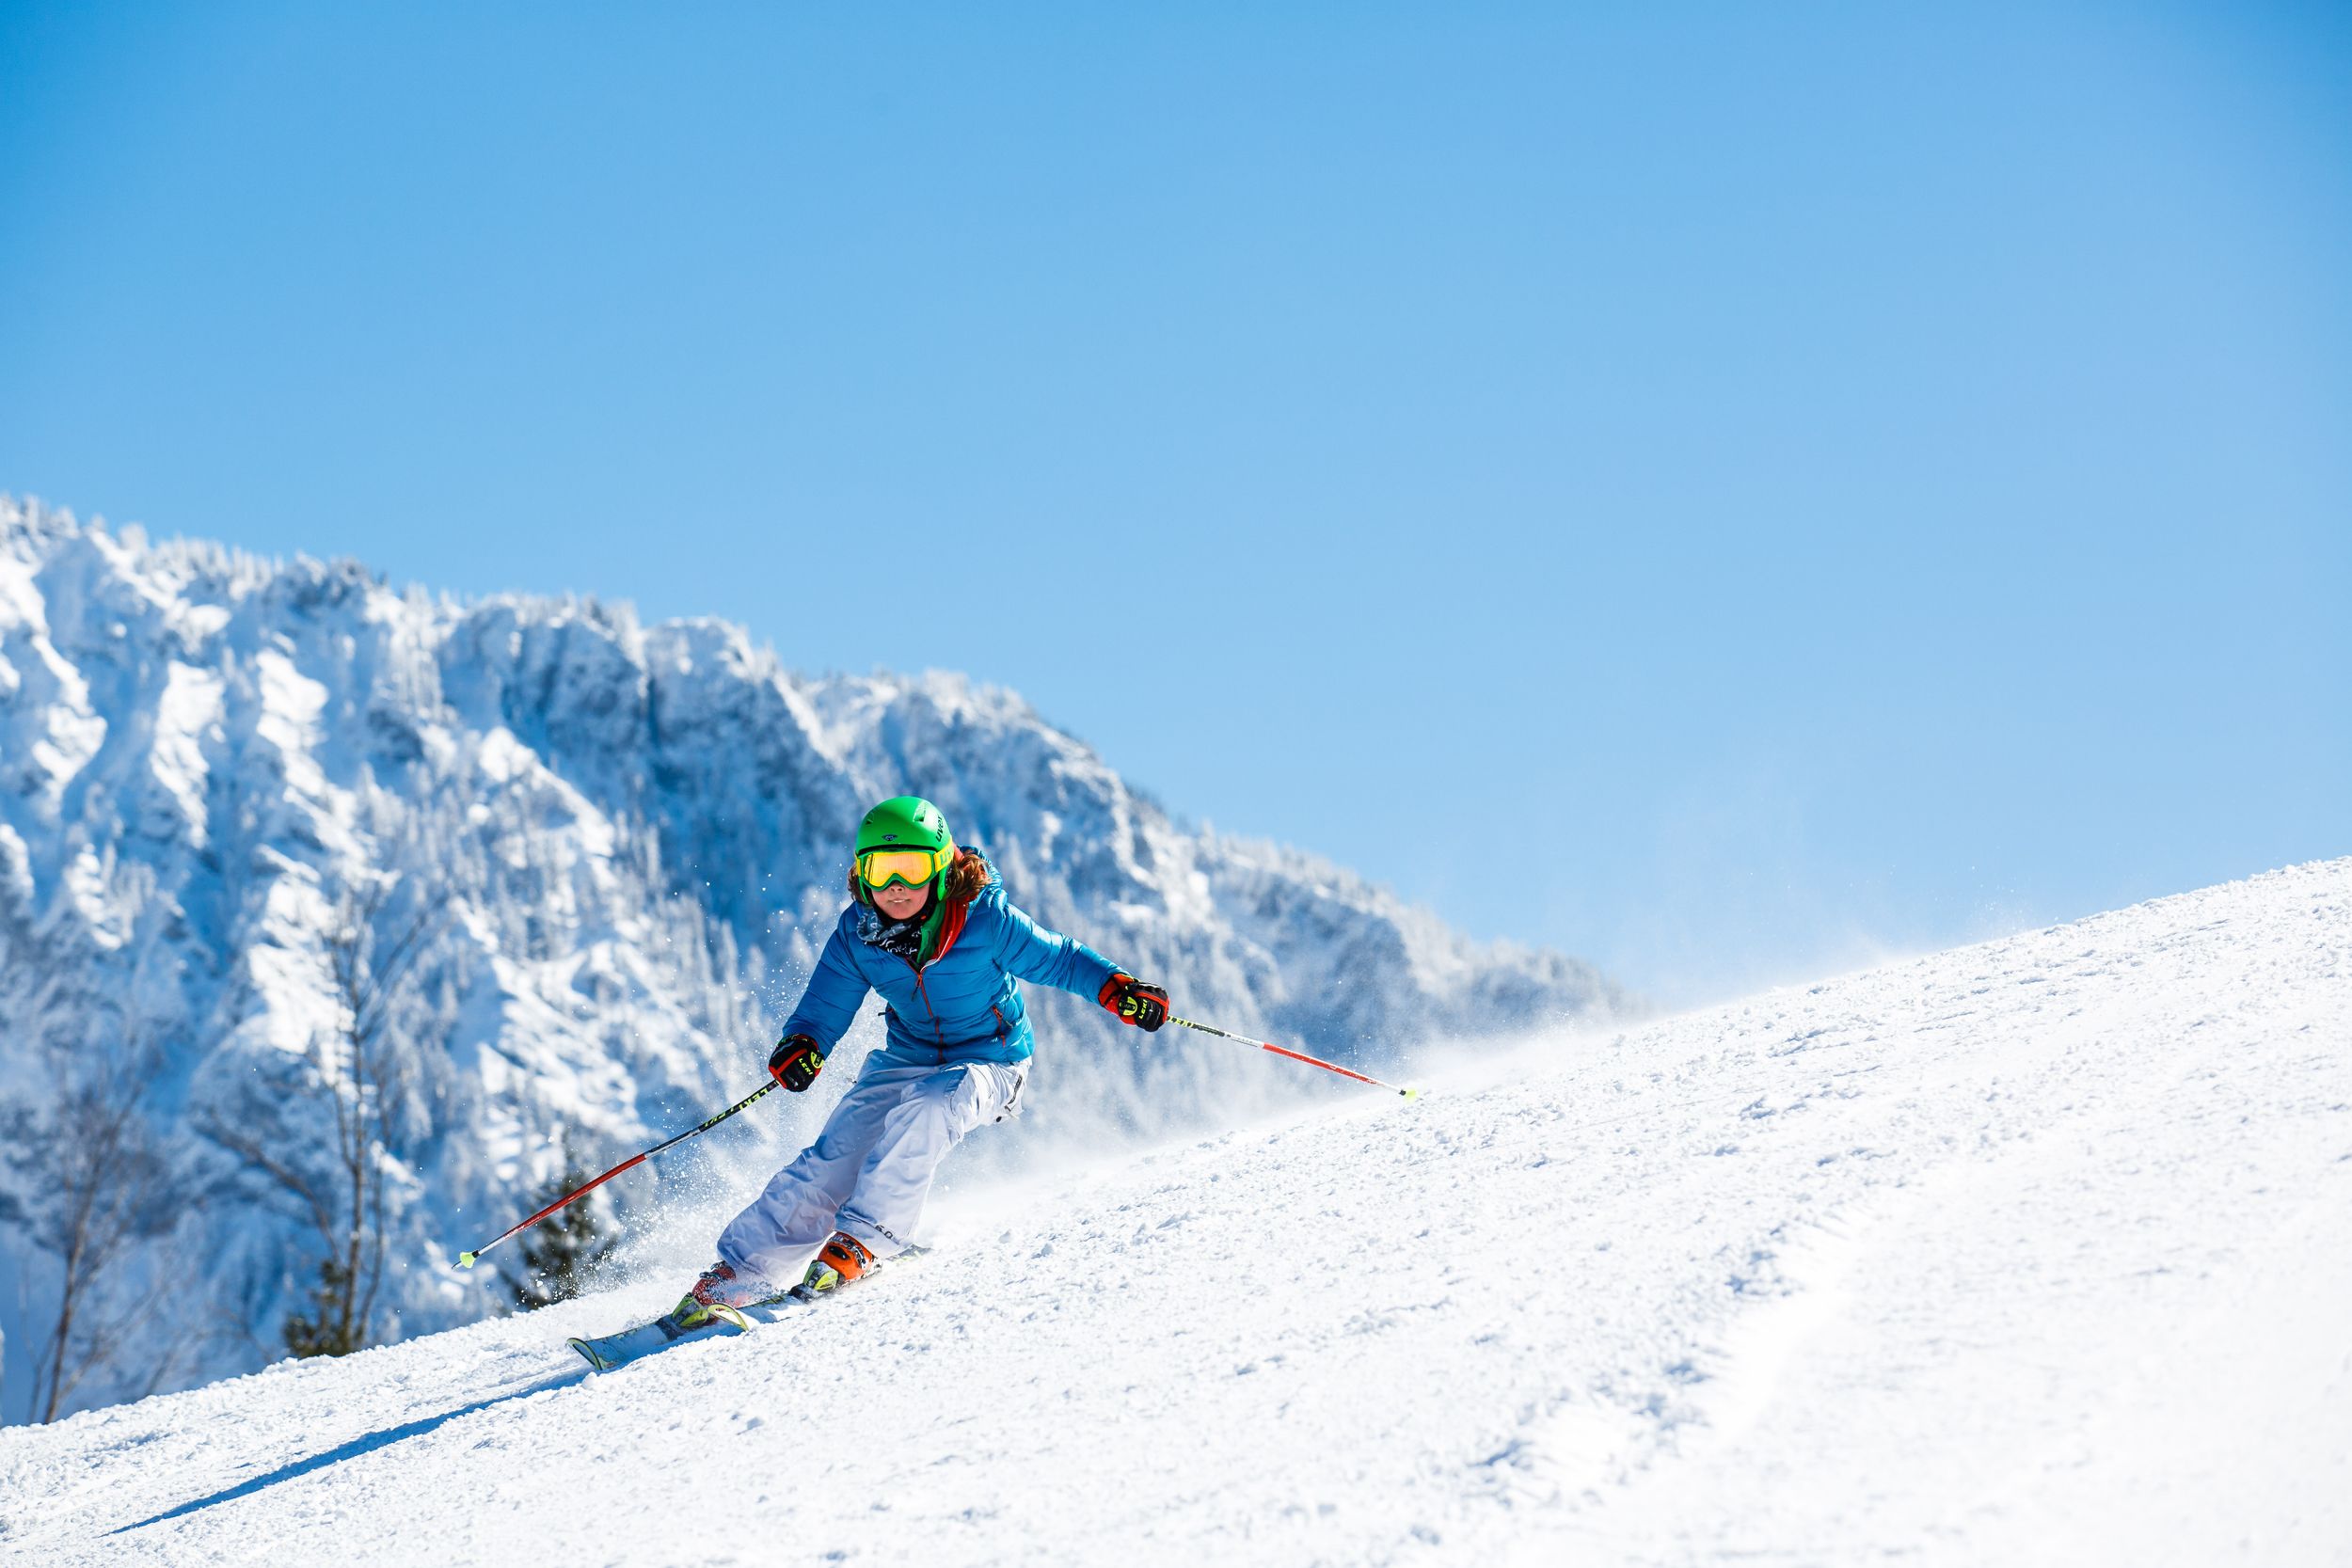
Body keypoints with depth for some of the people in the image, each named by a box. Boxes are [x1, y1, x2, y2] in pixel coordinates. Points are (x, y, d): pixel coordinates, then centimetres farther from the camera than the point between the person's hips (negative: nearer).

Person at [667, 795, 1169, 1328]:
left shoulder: (984, 919, -19)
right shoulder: (857, 934, -9)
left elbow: (1057, 959, -9)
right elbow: (827, 1003, -4)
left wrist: (1117, 989, -24)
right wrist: (802, 1045, -26)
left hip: (989, 1063, -3)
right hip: (905, 1060, 3)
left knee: (922, 1112, -35)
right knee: (833, 1159, -14)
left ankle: (862, 1239, -25)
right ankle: (737, 1275, -11)